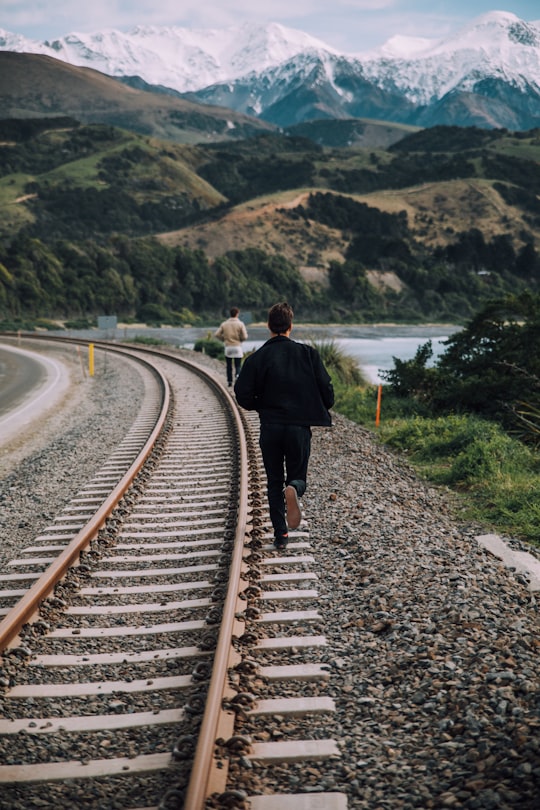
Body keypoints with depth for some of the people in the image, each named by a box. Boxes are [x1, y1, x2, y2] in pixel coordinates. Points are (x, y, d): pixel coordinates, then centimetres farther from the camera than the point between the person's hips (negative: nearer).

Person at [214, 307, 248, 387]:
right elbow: (245, 336, -11)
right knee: (238, 366, 4)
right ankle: (237, 375, -25)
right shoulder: (240, 324, -6)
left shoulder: (224, 324, 0)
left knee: (229, 366, 13)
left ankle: (229, 381, 15)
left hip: (228, 348, 2)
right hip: (237, 347, -2)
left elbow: (216, 334, -4)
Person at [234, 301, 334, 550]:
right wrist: (322, 409, 16)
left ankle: (280, 534, 9)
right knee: (297, 477, 14)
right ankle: (293, 489, -23)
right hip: (299, 427, 0)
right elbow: (326, 389, -5)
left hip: (269, 428, 0)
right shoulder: (308, 353, -3)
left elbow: (243, 396, -9)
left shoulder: (256, 359, -4)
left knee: (274, 482, 14)